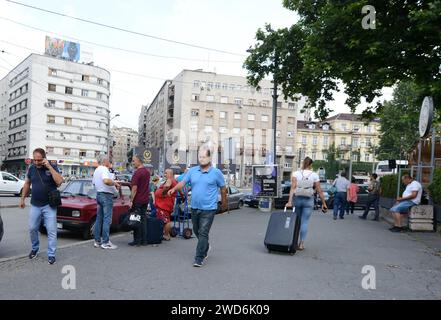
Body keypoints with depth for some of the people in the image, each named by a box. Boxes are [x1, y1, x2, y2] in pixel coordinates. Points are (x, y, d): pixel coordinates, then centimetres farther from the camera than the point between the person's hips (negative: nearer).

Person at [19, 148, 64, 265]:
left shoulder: (52, 167, -8)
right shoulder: (32, 168, 4)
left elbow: (59, 182, -23)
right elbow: (27, 184, 15)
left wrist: (49, 167, -24)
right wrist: (22, 199, 14)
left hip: (49, 205, -4)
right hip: (35, 205, 4)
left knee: (51, 231, -3)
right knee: (32, 229, 12)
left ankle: (51, 254, 6)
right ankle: (35, 249, 36)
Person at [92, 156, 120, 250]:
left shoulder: (96, 170, 16)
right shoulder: (104, 169, -15)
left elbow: (94, 183, 27)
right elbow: (106, 180, -32)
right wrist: (115, 183, -17)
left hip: (98, 194, 10)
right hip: (106, 195, -10)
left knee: (99, 219, 13)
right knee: (107, 219, -7)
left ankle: (97, 241, 18)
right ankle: (105, 242, -6)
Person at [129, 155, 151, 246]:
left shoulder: (137, 173, -16)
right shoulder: (147, 171, 11)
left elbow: (134, 188, -18)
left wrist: (131, 201, -15)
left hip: (137, 200, -8)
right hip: (145, 199, 8)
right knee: (143, 219, 10)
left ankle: (137, 241, 5)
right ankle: (144, 240, 13)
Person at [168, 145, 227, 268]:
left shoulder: (216, 173, -4)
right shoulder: (192, 171, 5)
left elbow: (223, 188, 4)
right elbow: (183, 182, -2)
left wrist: (224, 203, 10)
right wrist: (174, 189, -21)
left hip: (208, 209, -5)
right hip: (195, 207, 5)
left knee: (203, 233, -7)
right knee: (196, 231, 19)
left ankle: (199, 258, 1)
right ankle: (205, 247, 44)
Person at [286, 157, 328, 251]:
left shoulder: (295, 174, -3)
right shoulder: (314, 175, -2)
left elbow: (293, 188, -14)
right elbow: (319, 191, -2)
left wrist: (289, 201, -19)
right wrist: (324, 203, 6)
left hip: (297, 199, 1)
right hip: (308, 200, -1)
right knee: (305, 221, 5)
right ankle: (302, 243, 1)